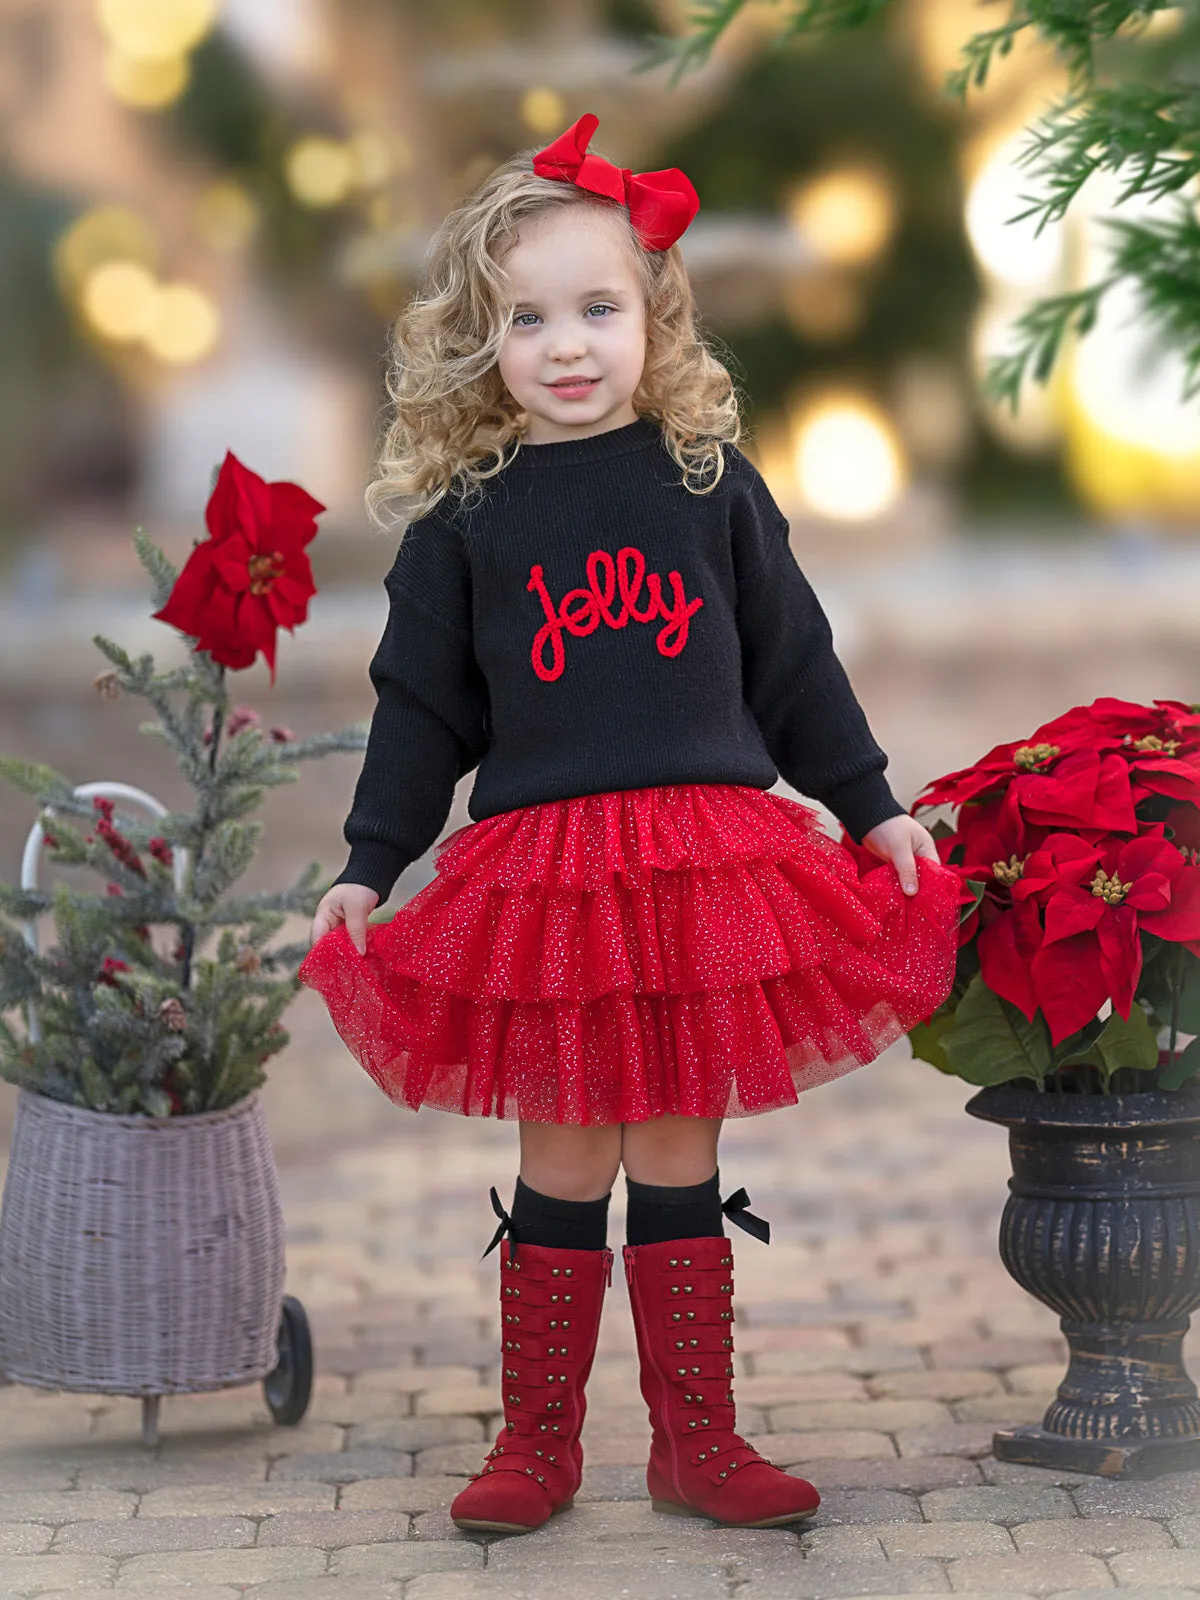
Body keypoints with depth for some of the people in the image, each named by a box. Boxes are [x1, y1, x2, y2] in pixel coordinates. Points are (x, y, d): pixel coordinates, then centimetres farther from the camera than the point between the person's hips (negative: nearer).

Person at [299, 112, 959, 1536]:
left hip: (713, 859, 1)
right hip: (539, 872, -1)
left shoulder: (710, 481, 5)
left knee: (680, 1164, 8)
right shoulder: (463, 516, 4)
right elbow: (421, 709, 8)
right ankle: (539, 1443, 18)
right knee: (563, 1168, 4)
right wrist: (365, 871, 5)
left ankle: (696, 1442, 19)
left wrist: (875, 811, 13)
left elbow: (794, 664, 12)